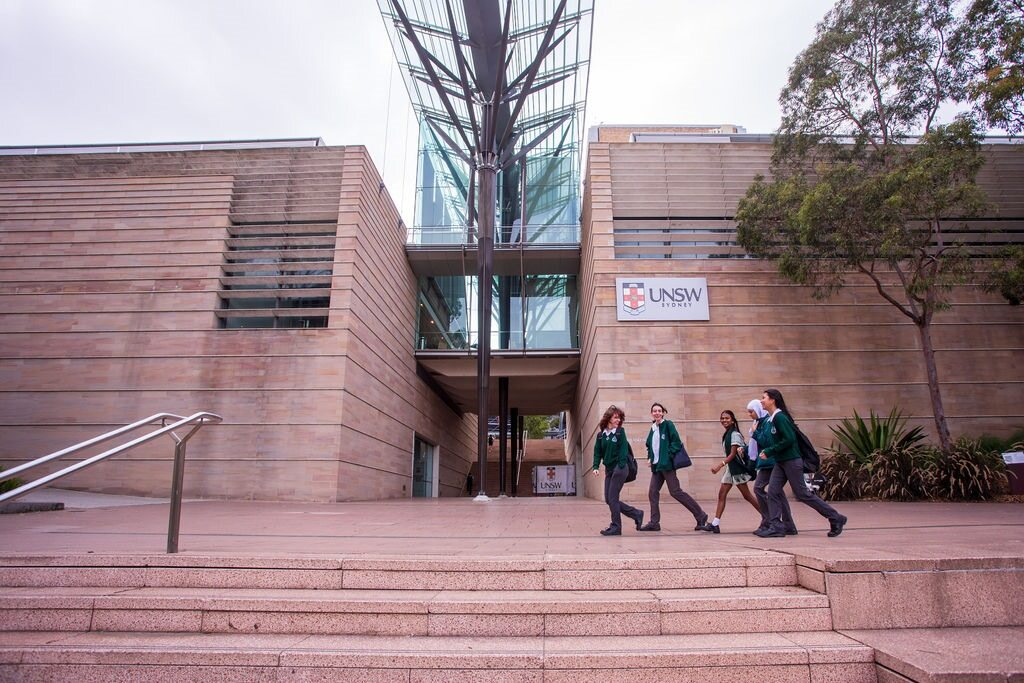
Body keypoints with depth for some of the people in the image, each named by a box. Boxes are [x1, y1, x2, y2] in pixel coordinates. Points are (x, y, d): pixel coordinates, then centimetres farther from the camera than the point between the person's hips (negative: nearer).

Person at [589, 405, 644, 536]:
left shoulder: (620, 432, -4)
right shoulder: (601, 434, 8)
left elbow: (623, 450, -10)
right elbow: (597, 452, 8)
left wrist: (620, 467, -19)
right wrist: (596, 467, -5)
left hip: (619, 468, -6)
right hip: (608, 469, 6)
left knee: (612, 498, -7)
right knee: (608, 499, 7)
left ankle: (616, 527, 6)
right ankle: (637, 514, 20)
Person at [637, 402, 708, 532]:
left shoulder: (668, 425, -6)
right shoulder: (653, 428, 14)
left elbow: (676, 442, -12)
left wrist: (669, 456, -15)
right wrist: (651, 457, 9)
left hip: (667, 465, -7)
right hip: (656, 465, 7)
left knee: (675, 492, -7)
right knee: (652, 492, 3)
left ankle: (700, 516, 5)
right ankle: (654, 523, 10)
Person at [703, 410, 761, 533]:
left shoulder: (734, 434, -13)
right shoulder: (727, 434, 14)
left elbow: (733, 454, -18)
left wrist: (720, 465, -24)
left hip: (737, 467, -9)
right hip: (731, 468, 9)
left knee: (746, 495, -2)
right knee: (722, 494, 2)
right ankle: (715, 524, 1)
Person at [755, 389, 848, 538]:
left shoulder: (780, 417, -17)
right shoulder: (772, 419, 11)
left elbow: (789, 439, -23)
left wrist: (769, 451, -19)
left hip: (791, 461, -9)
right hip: (780, 462, 9)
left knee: (802, 493, 0)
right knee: (773, 492, 0)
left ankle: (835, 519, 15)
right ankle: (775, 526, 0)